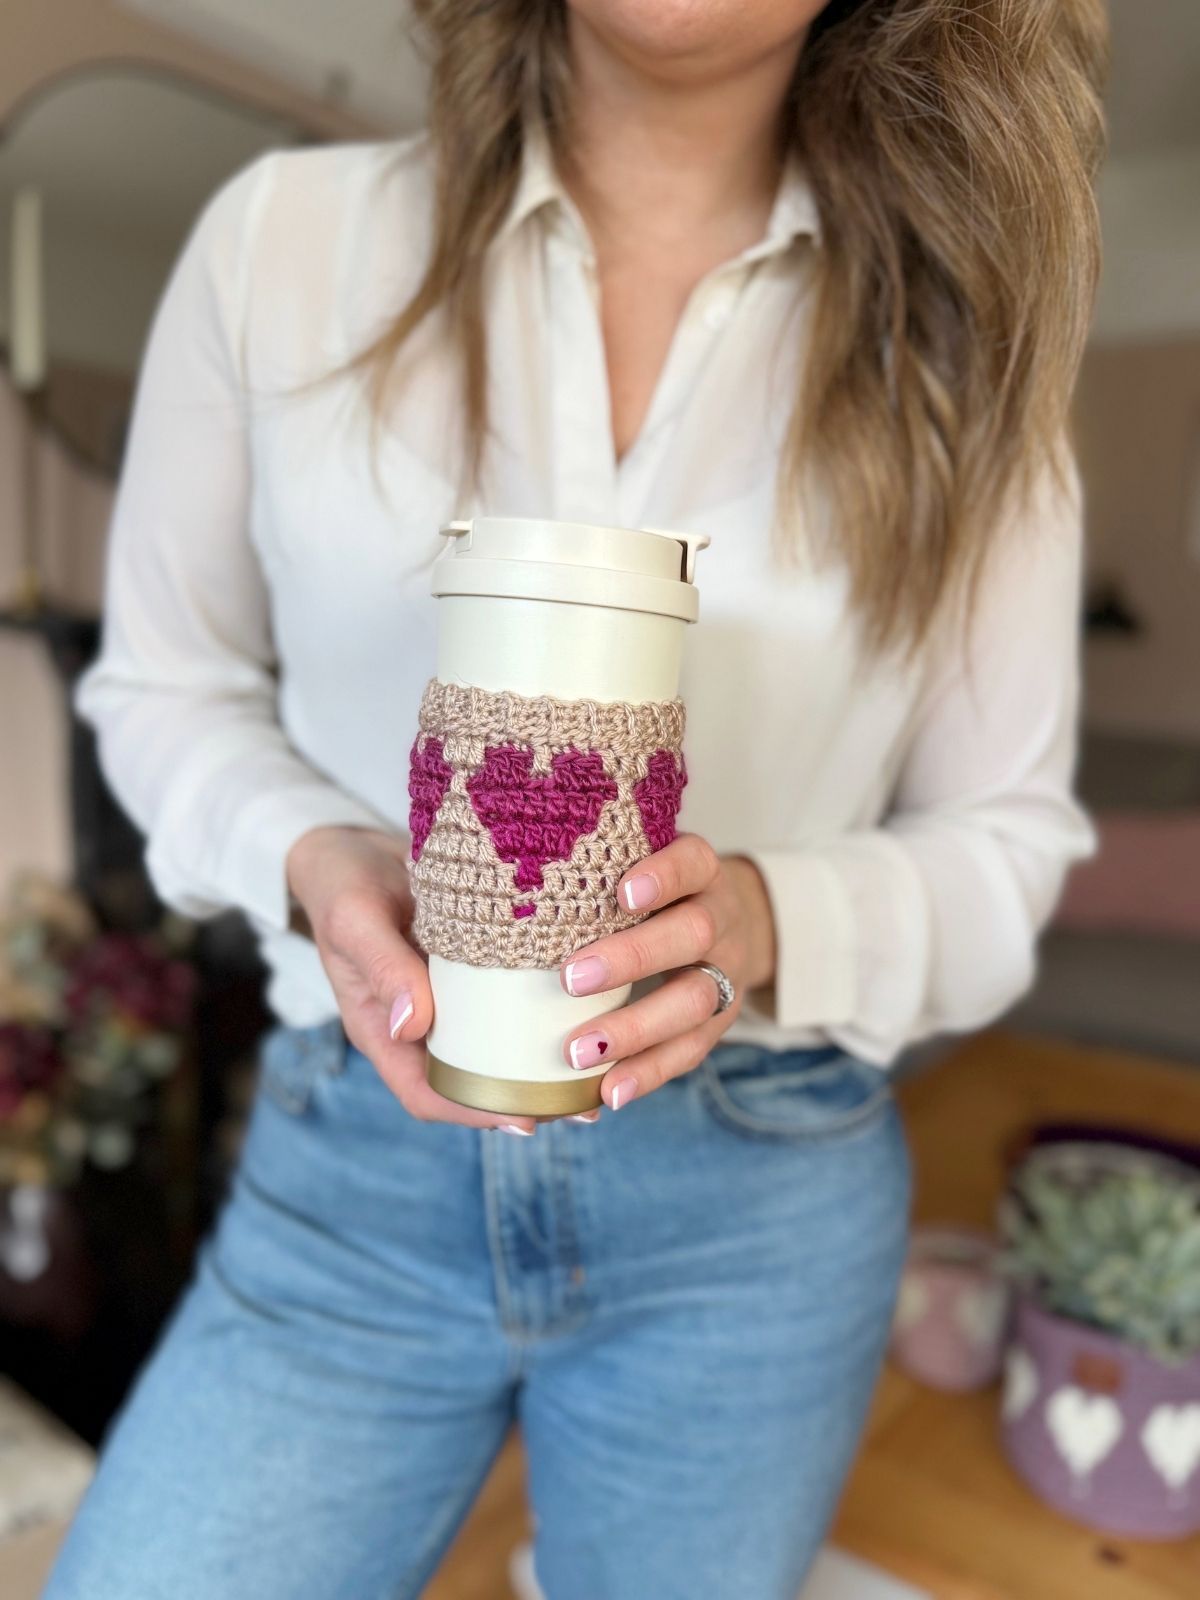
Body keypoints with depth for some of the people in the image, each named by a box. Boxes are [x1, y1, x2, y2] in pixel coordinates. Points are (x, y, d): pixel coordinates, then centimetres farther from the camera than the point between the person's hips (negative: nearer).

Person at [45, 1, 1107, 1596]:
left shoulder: (960, 345, -3)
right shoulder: (284, 235, -4)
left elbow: (1007, 838, 1)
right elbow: (166, 686, 5)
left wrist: (775, 925, -20)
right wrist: (311, 856, -17)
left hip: (758, 1197, 1)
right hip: (354, 1158, 0)